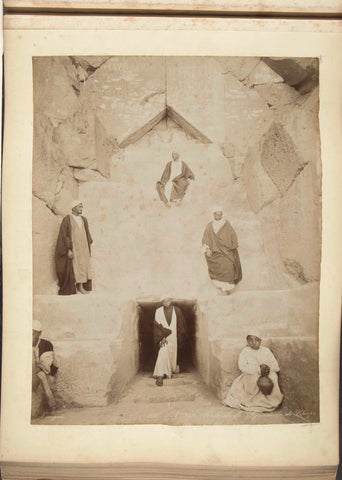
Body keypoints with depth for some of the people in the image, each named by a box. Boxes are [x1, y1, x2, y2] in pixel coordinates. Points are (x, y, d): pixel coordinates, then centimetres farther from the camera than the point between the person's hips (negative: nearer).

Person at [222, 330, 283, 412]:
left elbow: (276, 367, 4)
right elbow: (242, 367, -12)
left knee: (273, 377, -27)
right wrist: (259, 369, -20)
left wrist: (268, 368, -18)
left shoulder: (266, 350, 9)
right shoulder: (245, 352, 3)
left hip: (268, 375, 1)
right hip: (251, 376, -1)